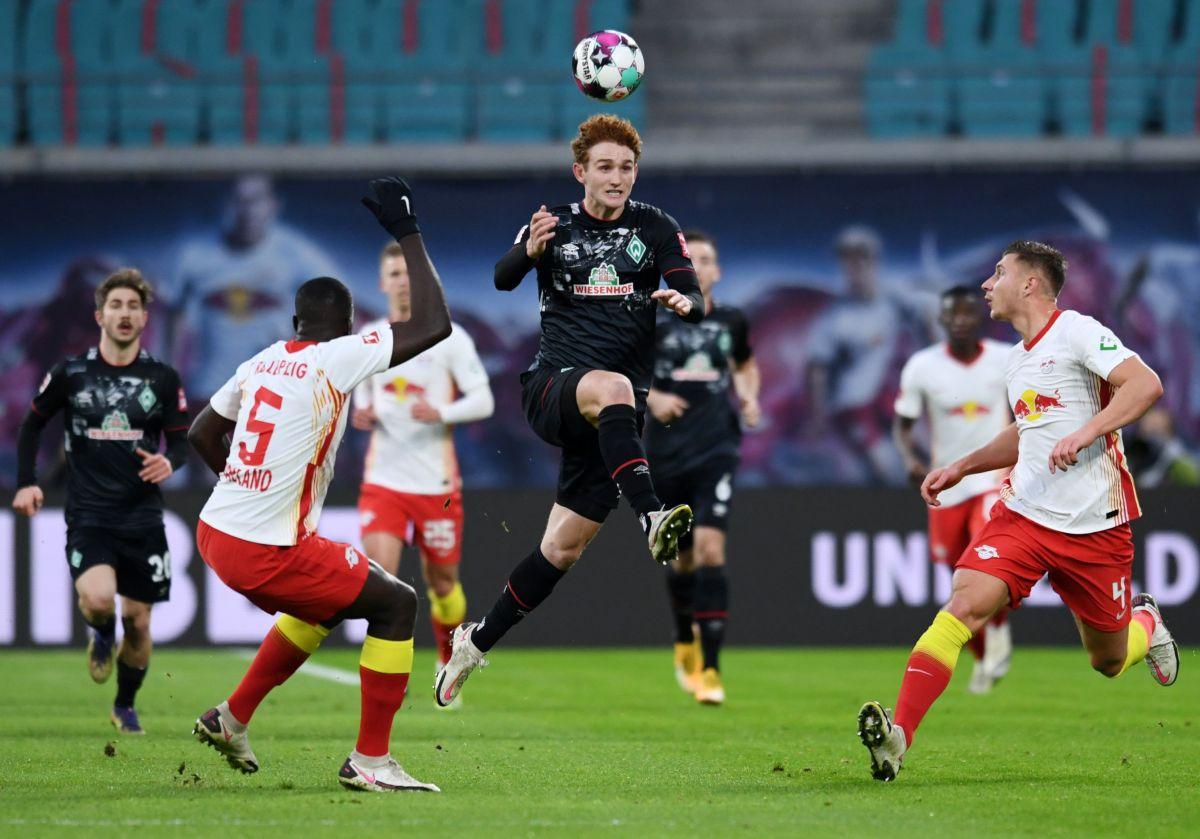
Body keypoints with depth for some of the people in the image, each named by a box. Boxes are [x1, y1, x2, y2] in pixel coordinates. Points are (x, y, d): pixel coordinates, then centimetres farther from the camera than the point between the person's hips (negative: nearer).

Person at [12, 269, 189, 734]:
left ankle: (125, 706, 28)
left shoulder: (163, 379, 2)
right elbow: (32, 425, 12)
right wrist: (26, 483, 2)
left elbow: (182, 441, 7)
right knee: (97, 599, -26)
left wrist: (169, 461, -16)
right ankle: (101, 636, 11)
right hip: (88, 516, -2)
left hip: (142, 518, 2)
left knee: (137, 620, 5)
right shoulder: (70, 374, 0)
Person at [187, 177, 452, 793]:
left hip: (215, 531, 8)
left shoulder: (261, 362, 9)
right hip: (264, 552, -8)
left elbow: (200, 435, 19)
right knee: (396, 603, 4)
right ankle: (370, 761, 4)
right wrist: (407, 234, -6)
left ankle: (232, 719, 35)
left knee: (327, 604, 31)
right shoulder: (334, 360, -12)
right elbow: (433, 326, -12)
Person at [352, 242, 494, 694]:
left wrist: (441, 412, -22)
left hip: (437, 482, -2)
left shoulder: (449, 337, -3)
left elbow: (483, 400, -4)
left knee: (442, 581, 10)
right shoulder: (367, 339, 7)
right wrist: (361, 414, -1)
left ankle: (450, 668, 34)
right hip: (383, 481, 2)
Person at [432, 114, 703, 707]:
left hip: (614, 412, 2)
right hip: (551, 388, -2)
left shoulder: (656, 229, 7)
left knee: (564, 549, 1)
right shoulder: (555, 225, 5)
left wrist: (684, 302, -28)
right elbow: (498, 283, -8)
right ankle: (651, 518, -54)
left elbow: (694, 297, -3)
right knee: (612, 387, -38)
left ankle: (477, 641, 19)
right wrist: (529, 251, -30)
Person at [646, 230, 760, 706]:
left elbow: (746, 365, 26)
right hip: (666, 453, 0)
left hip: (717, 449, 0)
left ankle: (710, 668, -16)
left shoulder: (730, 322, 7)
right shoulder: (652, 322, -1)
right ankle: (685, 643, 40)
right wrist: (651, 396, -12)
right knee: (682, 557, 10)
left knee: (710, 549, -16)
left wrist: (749, 397, 6)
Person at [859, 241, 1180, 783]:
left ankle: (1145, 624, 45)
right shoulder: (1017, 359, 16)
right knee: (963, 606, -20)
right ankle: (898, 734, -29)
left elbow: (1145, 384, -21)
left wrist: (1087, 433, -31)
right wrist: (962, 467, 25)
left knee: (1108, 662, 8)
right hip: (1024, 514, 5)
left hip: (1094, 529, -5)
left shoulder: (1075, 331, -9)